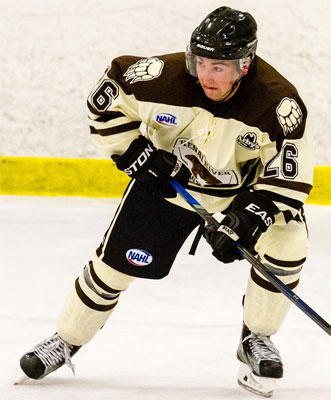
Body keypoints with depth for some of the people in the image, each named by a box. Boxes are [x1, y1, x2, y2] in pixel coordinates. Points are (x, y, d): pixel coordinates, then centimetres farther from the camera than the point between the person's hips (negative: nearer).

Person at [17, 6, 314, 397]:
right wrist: (134, 153, -17)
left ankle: (255, 340, 2)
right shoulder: (166, 76, -30)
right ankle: (65, 342, 23)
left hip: (245, 188, 0)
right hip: (166, 180, 0)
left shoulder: (277, 103, -31)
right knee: (115, 261, 1)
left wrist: (249, 218, -34)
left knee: (286, 248, -21)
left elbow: (290, 174, -23)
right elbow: (107, 96, -13)